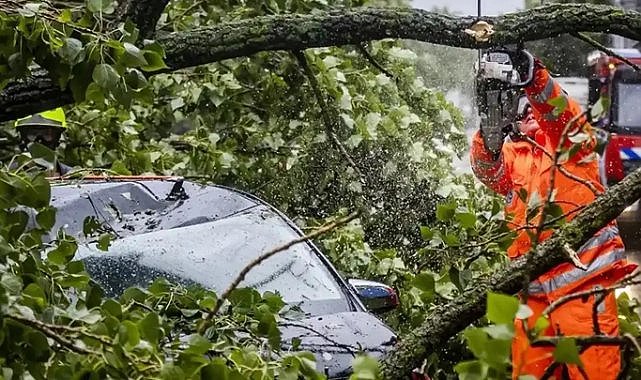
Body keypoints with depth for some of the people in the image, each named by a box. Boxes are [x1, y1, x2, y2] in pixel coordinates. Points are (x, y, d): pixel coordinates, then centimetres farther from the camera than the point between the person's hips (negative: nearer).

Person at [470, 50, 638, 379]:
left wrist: (532, 77, -30)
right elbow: (488, 171, -2)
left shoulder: (570, 137, 9)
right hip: (534, 282, 4)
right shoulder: (511, 153, 18)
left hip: (582, 274, -4)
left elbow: (562, 113, -12)